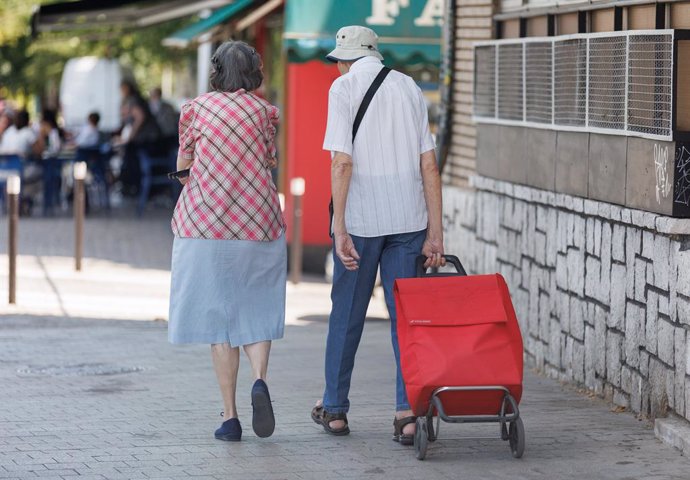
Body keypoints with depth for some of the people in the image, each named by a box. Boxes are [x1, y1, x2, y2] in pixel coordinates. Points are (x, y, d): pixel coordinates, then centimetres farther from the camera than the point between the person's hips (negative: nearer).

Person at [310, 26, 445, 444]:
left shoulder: (344, 88, -3)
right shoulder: (409, 88, 9)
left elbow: (342, 162, -12)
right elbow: (429, 165, 4)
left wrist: (340, 228, -12)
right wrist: (435, 232, 6)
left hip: (360, 217, -3)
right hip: (408, 217, 3)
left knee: (347, 314, 10)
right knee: (406, 313, 6)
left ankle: (334, 409, 22)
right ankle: (408, 412, -2)